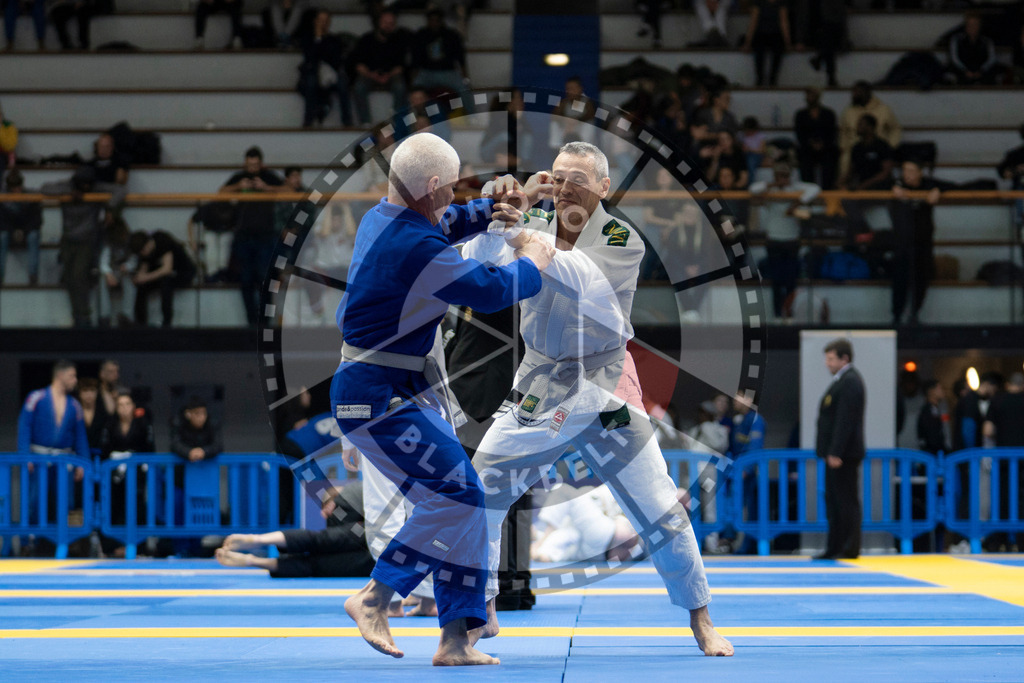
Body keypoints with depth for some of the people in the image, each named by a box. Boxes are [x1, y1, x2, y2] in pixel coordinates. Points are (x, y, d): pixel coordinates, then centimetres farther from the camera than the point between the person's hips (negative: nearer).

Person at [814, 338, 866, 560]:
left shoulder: (850, 382, -15)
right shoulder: (841, 380, 18)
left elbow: (845, 420, -21)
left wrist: (836, 452, -23)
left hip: (844, 454, -11)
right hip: (835, 453, 11)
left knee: (847, 501, -7)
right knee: (833, 500, 13)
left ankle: (850, 549, -5)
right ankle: (835, 548, 17)